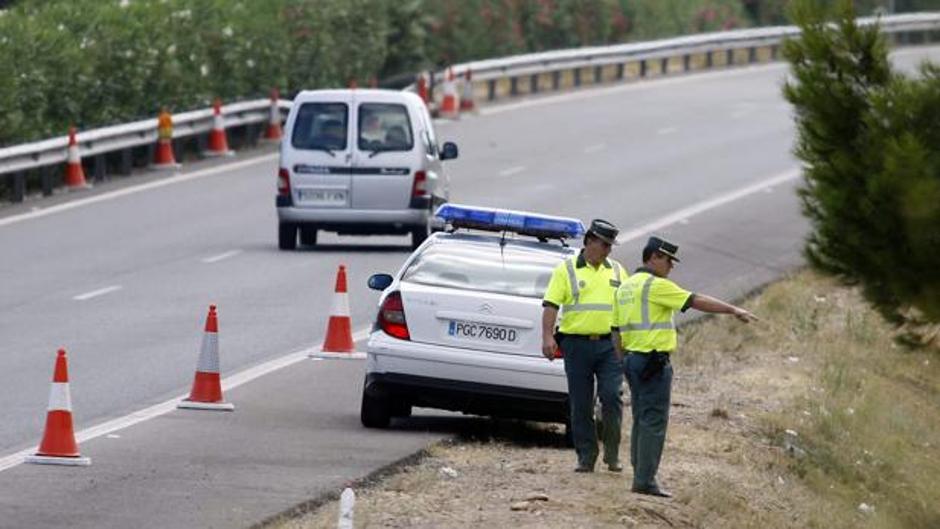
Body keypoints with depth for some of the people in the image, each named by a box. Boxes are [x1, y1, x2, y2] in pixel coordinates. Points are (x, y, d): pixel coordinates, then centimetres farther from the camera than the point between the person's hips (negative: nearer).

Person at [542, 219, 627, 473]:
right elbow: (551, 305, -4)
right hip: (577, 344, -2)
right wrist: (547, 337, -17)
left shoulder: (617, 271, 14)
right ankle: (586, 457, 9)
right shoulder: (567, 270, 3)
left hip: (609, 345, 2)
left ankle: (612, 454, 0)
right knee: (580, 405, 2)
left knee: (611, 396, -12)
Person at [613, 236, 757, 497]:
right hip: (654, 361, -9)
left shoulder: (625, 287, 15)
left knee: (642, 421, 13)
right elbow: (697, 301, -13)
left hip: (632, 359, 9)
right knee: (654, 422, -8)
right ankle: (645, 480, -11)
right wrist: (734, 311, -11)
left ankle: (640, 474, 13)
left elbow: (618, 329, 18)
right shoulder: (656, 285, -11)